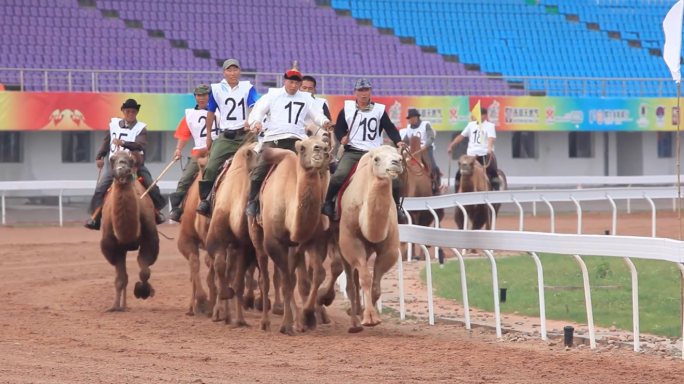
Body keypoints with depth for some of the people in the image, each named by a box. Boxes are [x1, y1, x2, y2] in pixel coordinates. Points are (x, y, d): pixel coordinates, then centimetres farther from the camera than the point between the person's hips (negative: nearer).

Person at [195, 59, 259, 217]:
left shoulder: (248, 88, 1)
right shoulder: (217, 89, 7)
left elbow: (254, 107, -13)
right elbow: (211, 112, 16)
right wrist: (209, 136, 18)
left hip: (244, 134, -1)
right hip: (225, 136, 1)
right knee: (211, 167, -12)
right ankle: (205, 200, -8)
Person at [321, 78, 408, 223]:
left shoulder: (379, 109, 6)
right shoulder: (347, 109, 6)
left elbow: (390, 128, 1)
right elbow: (339, 128, 10)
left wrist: (397, 141, -16)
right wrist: (342, 137, -12)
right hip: (352, 151, -1)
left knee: (394, 179, -9)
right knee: (339, 175, -27)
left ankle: (396, 208, 13)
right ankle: (328, 203, -7)